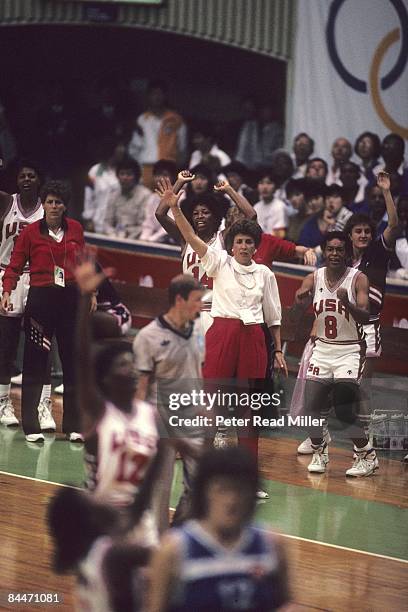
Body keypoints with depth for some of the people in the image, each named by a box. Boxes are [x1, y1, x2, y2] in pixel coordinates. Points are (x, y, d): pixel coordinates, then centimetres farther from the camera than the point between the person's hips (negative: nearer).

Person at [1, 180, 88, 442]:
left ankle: (74, 426, 14)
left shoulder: (76, 229, 6)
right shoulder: (31, 232, -3)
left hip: (70, 299, 3)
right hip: (40, 299, -3)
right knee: (35, 364, 0)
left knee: (73, 362, 6)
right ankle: (31, 427, 5)